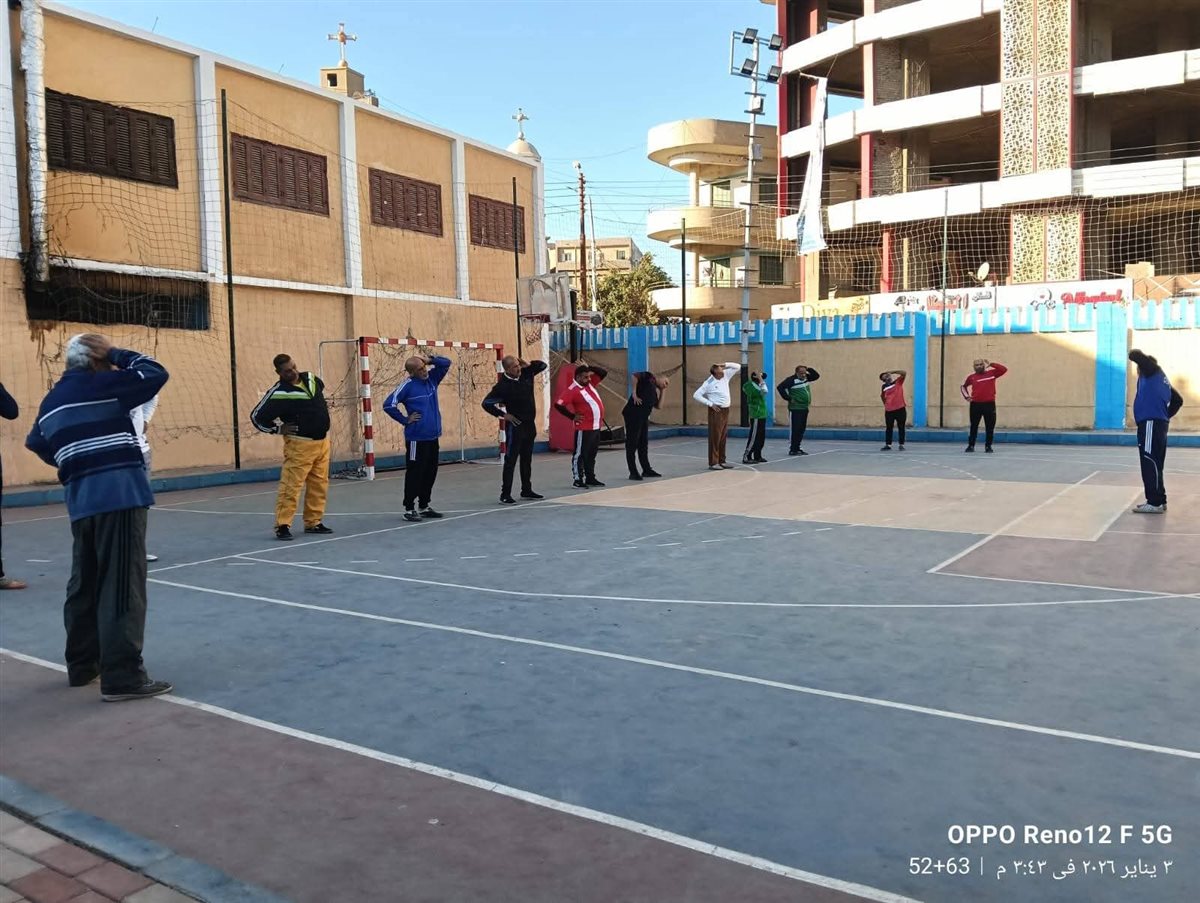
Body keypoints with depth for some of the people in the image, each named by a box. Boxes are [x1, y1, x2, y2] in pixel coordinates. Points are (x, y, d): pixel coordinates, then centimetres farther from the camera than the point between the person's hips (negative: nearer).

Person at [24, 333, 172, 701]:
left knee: (84, 584, 17)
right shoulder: (100, 385, -5)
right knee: (122, 587, -7)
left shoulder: (50, 402, 18)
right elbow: (156, 374, -6)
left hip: (81, 501, 8)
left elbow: (38, 445, 26)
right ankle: (122, 676, -7)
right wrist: (115, 354, 4)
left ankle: (82, 664, 28)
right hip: (120, 495, -8)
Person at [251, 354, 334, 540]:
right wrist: (278, 429, -7)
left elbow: (321, 387, 30)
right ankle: (282, 525, -4)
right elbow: (257, 416, -8)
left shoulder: (310, 378, 5)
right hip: (299, 445, -7)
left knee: (319, 485, 10)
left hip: (322, 442, 7)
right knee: (291, 485, -9)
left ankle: (313, 522, 19)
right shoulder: (278, 393, -14)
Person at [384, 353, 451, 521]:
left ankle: (424, 506, 23)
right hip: (417, 438, -7)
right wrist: (405, 419, -10)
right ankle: (409, 509, 7)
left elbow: (446, 363, 11)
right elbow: (388, 405, -14)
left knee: (430, 473, 12)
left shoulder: (431, 378, 6)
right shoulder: (407, 385, -11)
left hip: (433, 437, 7)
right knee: (414, 474, -1)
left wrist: (430, 359, -5)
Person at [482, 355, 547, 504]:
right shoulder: (502, 385, -17)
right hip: (515, 425, -7)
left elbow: (543, 365, 13)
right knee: (511, 460, -5)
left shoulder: (526, 374, 0)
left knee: (527, 459, 15)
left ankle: (526, 490, 26)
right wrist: (503, 415, -14)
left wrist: (527, 365, -4)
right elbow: (487, 403, -16)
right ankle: (505, 494, -2)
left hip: (530, 424, 7)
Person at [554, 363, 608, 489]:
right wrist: (573, 416, -15)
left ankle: (590, 478, 23)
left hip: (596, 426, 8)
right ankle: (577, 480, 4)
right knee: (580, 454, -1)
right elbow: (558, 404, -21)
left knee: (592, 454, 15)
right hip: (584, 428, -8)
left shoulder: (590, 383, 9)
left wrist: (590, 367, 1)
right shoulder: (572, 390, -15)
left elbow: (604, 373, 15)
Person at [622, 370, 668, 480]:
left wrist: (662, 392, 14)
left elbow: (659, 406, 11)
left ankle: (646, 470, 26)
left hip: (644, 417, 9)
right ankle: (633, 472, 0)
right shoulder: (649, 377, 2)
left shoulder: (655, 392, 22)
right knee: (632, 443, -3)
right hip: (633, 414, -9)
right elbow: (635, 376, -14)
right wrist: (634, 394, -17)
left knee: (643, 444, 16)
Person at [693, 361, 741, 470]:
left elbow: (738, 367, 10)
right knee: (715, 438, -6)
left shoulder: (725, 376, 5)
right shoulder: (709, 383, -13)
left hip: (725, 410, 7)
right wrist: (710, 404, -15)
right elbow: (696, 395, -13)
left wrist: (725, 365, -6)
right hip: (716, 411, -7)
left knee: (723, 438, 10)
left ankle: (721, 461, 16)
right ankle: (713, 463, -4)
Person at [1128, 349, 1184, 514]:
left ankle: (1155, 503, -13)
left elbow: (1136, 355, -13)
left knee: (1150, 463, -11)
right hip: (1159, 423, 10)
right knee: (1154, 463, 13)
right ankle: (1159, 500, 18)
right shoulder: (1162, 379, 23)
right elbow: (1178, 400, 29)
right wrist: (1167, 416, 21)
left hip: (1150, 423, -10)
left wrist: (1135, 353, 9)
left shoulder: (1152, 371, 0)